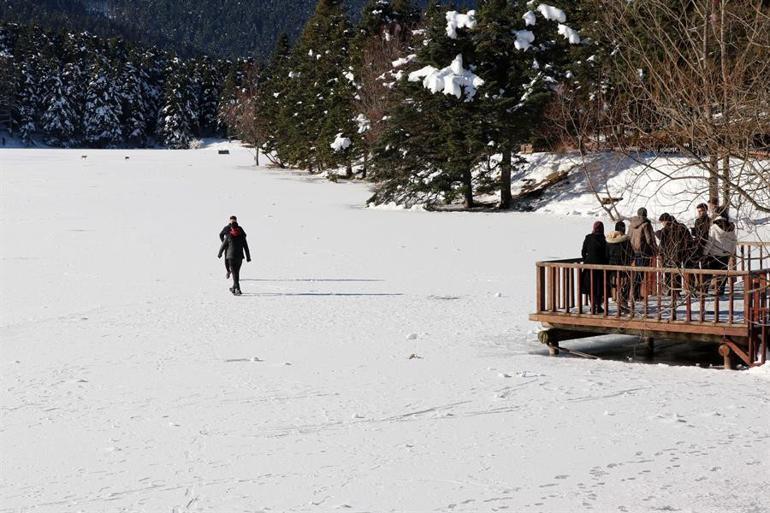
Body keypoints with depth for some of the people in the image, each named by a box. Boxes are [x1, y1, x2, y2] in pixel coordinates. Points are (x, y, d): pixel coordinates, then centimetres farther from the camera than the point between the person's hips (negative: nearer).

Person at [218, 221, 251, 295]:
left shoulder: (228, 235, -4)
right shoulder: (241, 236, 3)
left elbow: (223, 245, 6)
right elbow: (246, 247, 4)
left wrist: (219, 254, 22)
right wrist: (248, 257, 10)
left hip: (231, 256, -3)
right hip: (239, 257, 3)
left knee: (234, 273, -5)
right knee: (237, 272, 17)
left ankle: (238, 289, -18)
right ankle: (234, 288, 30)